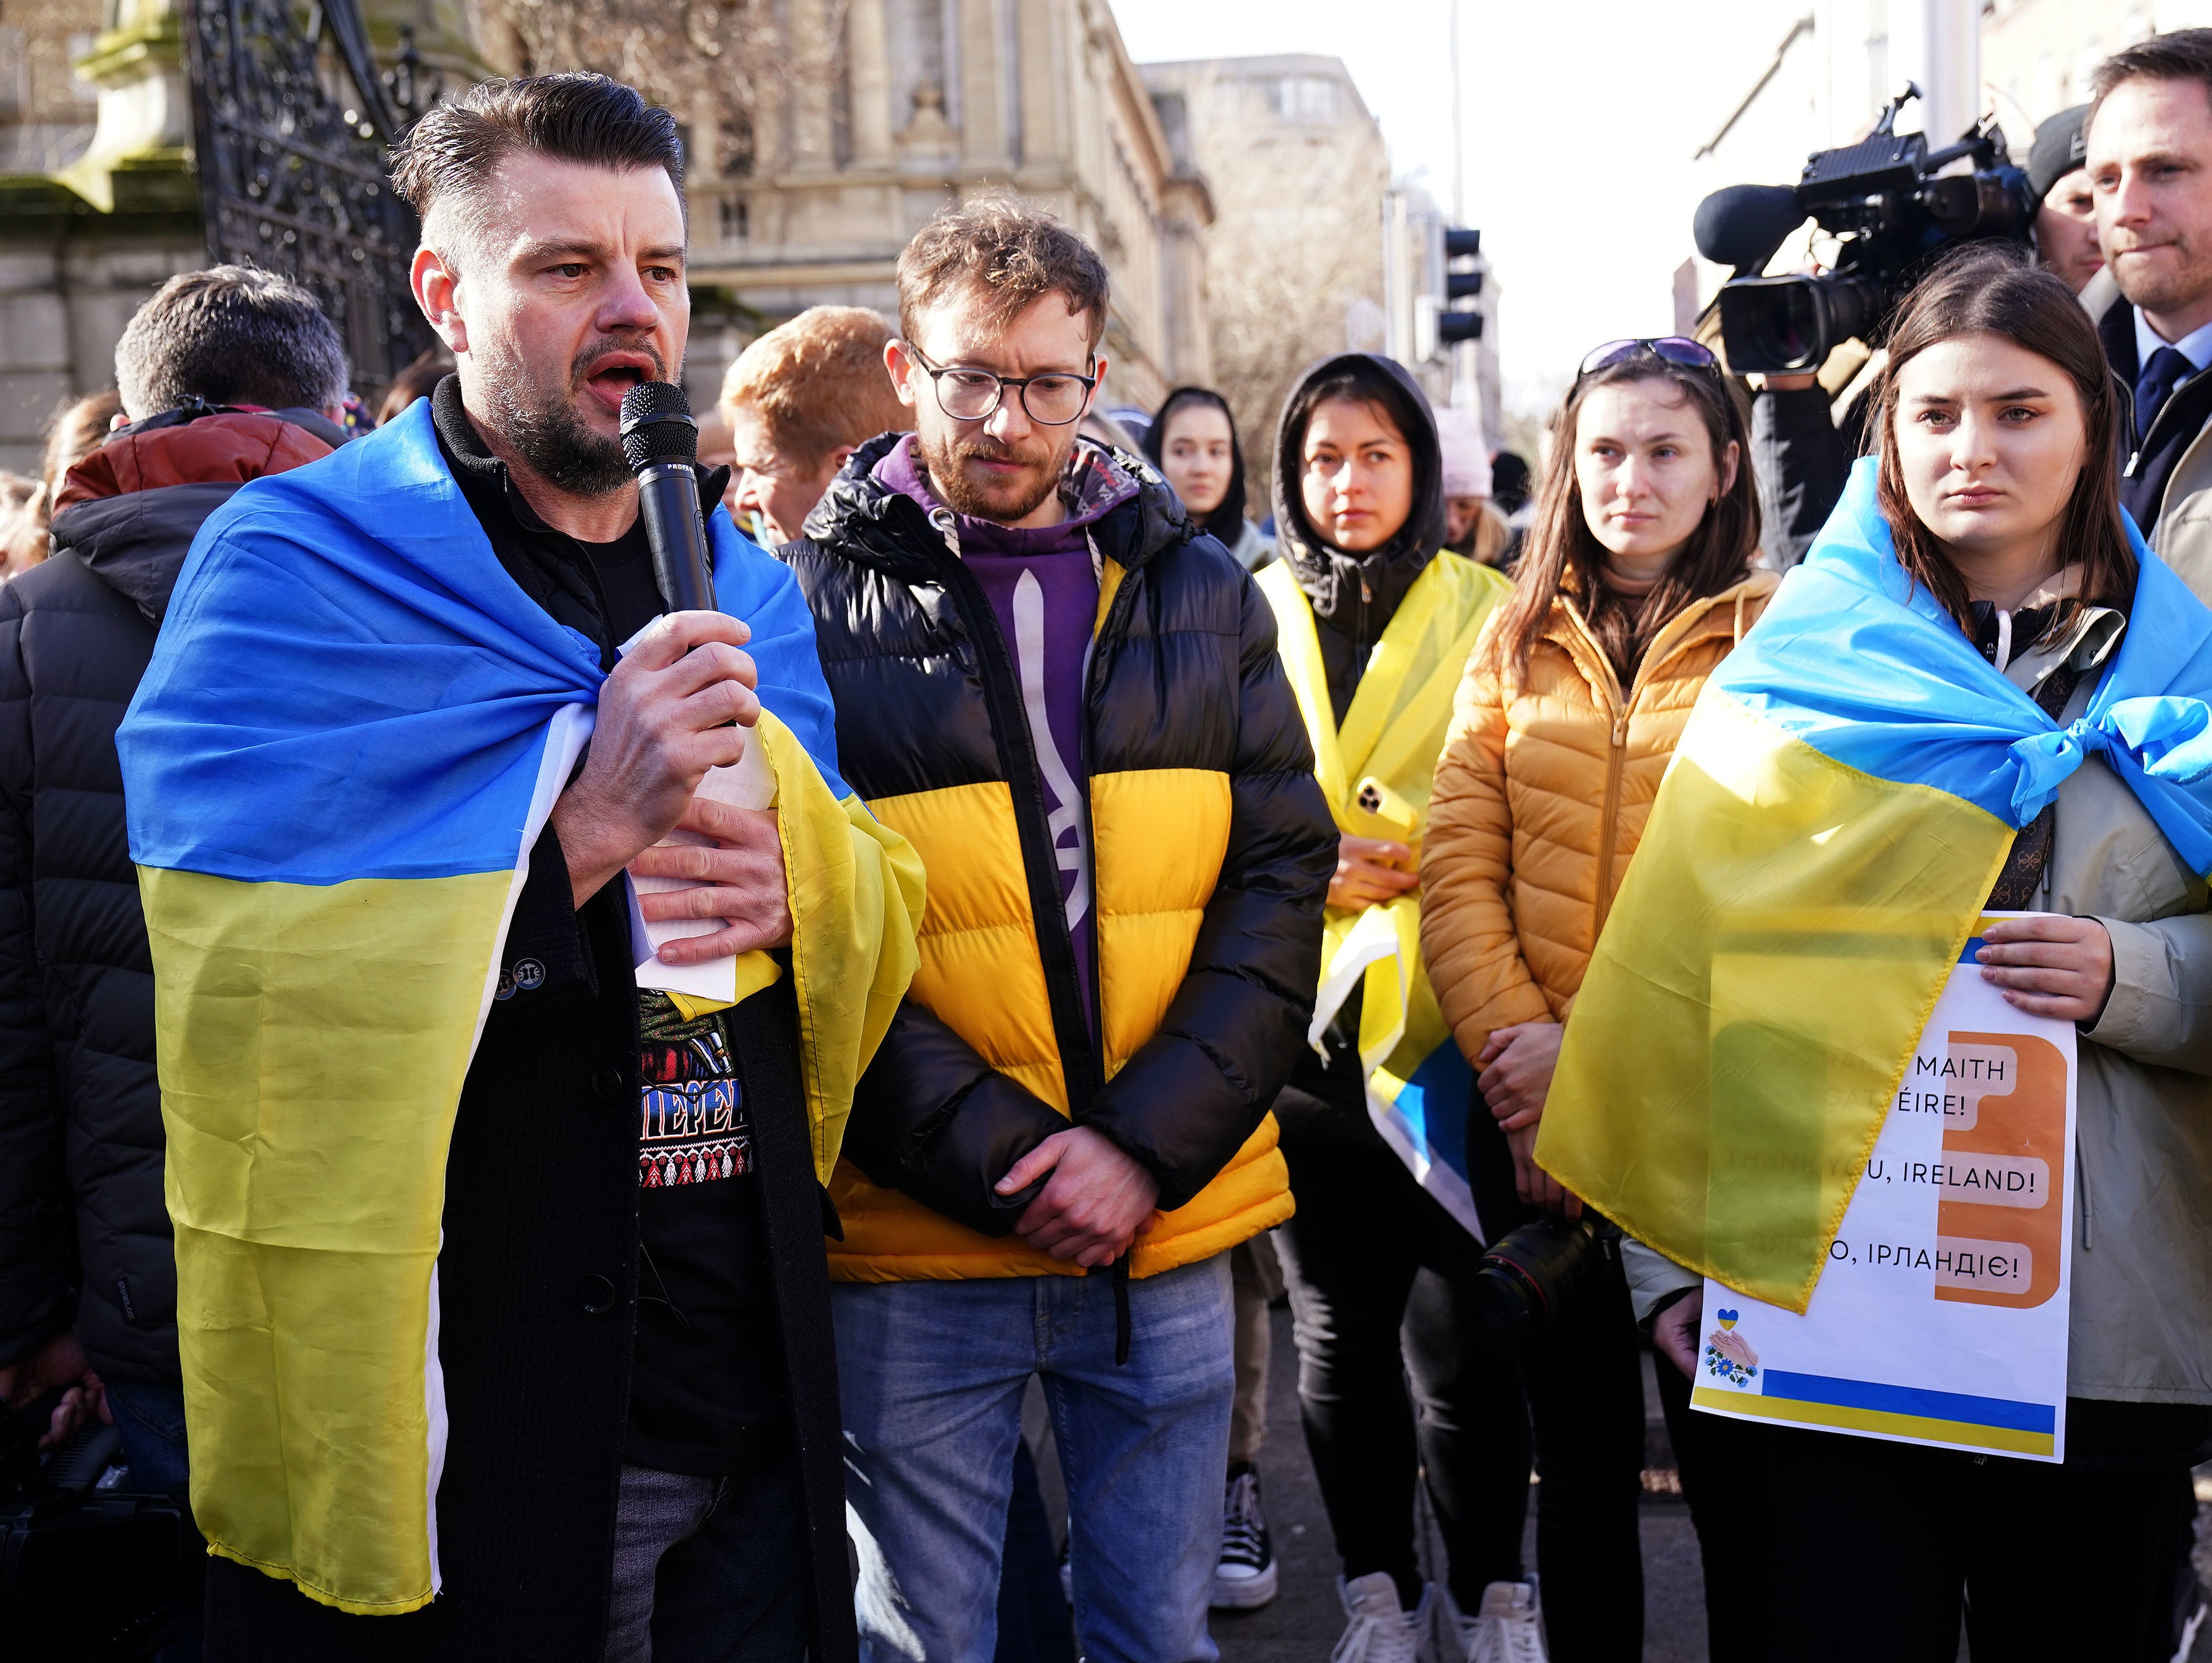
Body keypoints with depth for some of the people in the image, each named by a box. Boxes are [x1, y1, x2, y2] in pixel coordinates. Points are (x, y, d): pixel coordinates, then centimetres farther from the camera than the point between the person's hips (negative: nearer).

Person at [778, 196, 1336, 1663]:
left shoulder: (1201, 592, 6)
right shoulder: (816, 602, -3)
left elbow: (1283, 879, 2)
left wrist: (1149, 1145, -10)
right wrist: (998, 1159, -15)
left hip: (1171, 1233, 3)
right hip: (914, 1241, -2)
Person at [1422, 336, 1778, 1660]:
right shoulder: (1518, 645, 10)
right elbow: (1458, 867, 3)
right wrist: (1515, 1044, -10)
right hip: (1537, 1119, 3)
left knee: (1729, 1454, 7)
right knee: (1580, 1455, 16)